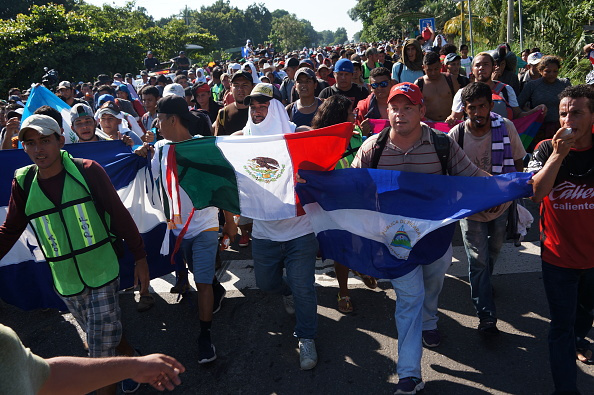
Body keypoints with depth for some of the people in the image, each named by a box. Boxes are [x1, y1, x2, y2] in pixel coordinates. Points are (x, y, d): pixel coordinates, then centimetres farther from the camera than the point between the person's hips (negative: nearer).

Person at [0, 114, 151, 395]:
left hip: (103, 272, -3)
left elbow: (120, 215, -8)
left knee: (102, 348, 0)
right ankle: (133, 361, 47)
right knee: (106, 336, 18)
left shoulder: (87, 171, -13)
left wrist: (140, 258, -4)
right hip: (66, 281, 3)